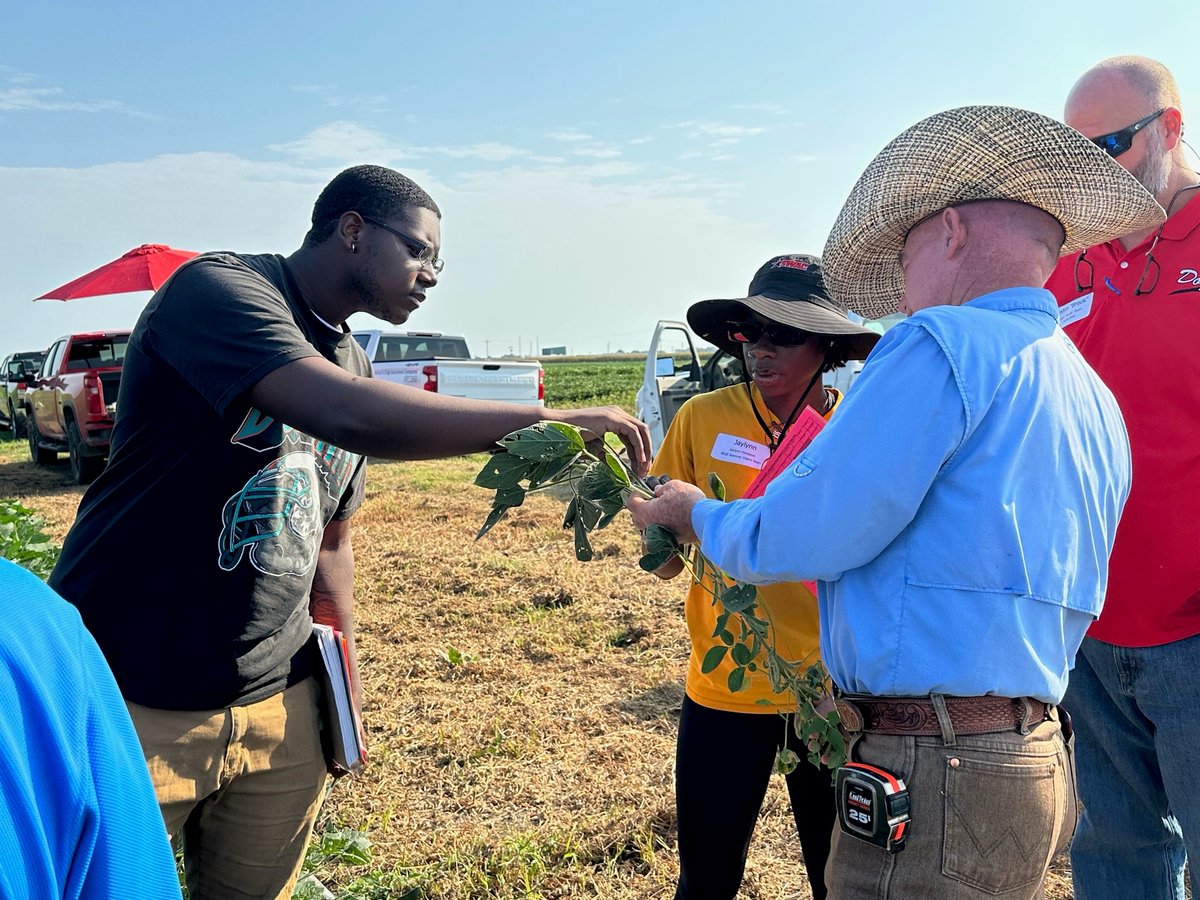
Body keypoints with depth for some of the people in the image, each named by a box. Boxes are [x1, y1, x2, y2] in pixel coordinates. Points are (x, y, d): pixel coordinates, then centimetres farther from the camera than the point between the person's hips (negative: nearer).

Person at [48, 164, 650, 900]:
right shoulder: (218, 289, -15)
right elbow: (352, 417, -32)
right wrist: (555, 420, -26)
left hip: (279, 702, 7)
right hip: (134, 701, -6)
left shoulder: (355, 365, 10)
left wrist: (343, 684, 14)